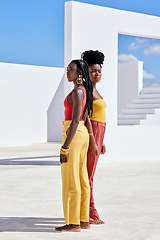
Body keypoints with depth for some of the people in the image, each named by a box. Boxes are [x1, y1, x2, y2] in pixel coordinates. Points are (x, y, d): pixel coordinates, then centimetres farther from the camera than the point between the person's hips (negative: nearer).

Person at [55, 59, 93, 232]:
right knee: (82, 179, 11)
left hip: (73, 134, -10)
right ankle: (84, 220, 16)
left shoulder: (77, 91, -15)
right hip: (83, 134, 10)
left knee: (70, 180, -5)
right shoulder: (85, 91, 15)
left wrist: (64, 147, -21)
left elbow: (75, 121, -21)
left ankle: (73, 223, 0)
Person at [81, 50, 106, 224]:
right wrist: (93, 142, -22)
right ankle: (90, 213, 1)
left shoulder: (94, 91, 19)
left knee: (88, 174, 12)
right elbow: (86, 116, -18)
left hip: (95, 134, 10)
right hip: (89, 134, -10)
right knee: (88, 174, -5)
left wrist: (101, 142, 20)